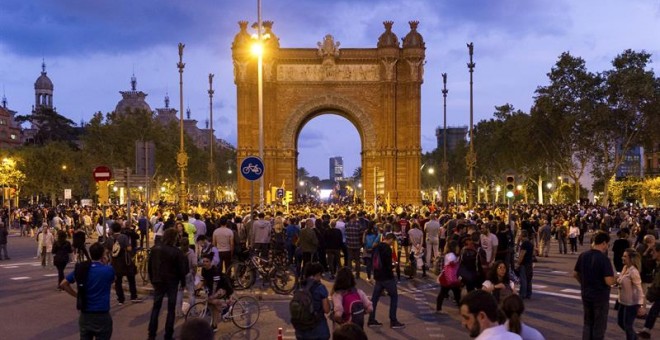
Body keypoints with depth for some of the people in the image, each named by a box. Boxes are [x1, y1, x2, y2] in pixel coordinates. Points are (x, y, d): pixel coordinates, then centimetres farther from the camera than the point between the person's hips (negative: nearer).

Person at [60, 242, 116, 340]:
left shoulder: (81, 268, -1)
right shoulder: (108, 270, -13)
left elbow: (63, 284, 4)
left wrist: (77, 295, 8)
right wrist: (106, 263, 9)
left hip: (85, 315, 4)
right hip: (101, 316, -4)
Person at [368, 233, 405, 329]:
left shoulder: (376, 247, 10)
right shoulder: (387, 248, -17)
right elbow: (388, 264, -19)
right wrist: (391, 276, -6)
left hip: (378, 277, 8)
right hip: (386, 277, -8)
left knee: (375, 297, 10)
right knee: (394, 296, 2)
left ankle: (371, 320, 13)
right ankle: (393, 321, 2)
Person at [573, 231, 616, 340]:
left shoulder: (583, 255, -1)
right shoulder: (604, 259, -21)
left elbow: (575, 274, 8)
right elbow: (609, 281, -24)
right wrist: (616, 280, -3)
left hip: (586, 294, 6)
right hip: (600, 296, -6)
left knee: (588, 323, 20)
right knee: (599, 326, 9)